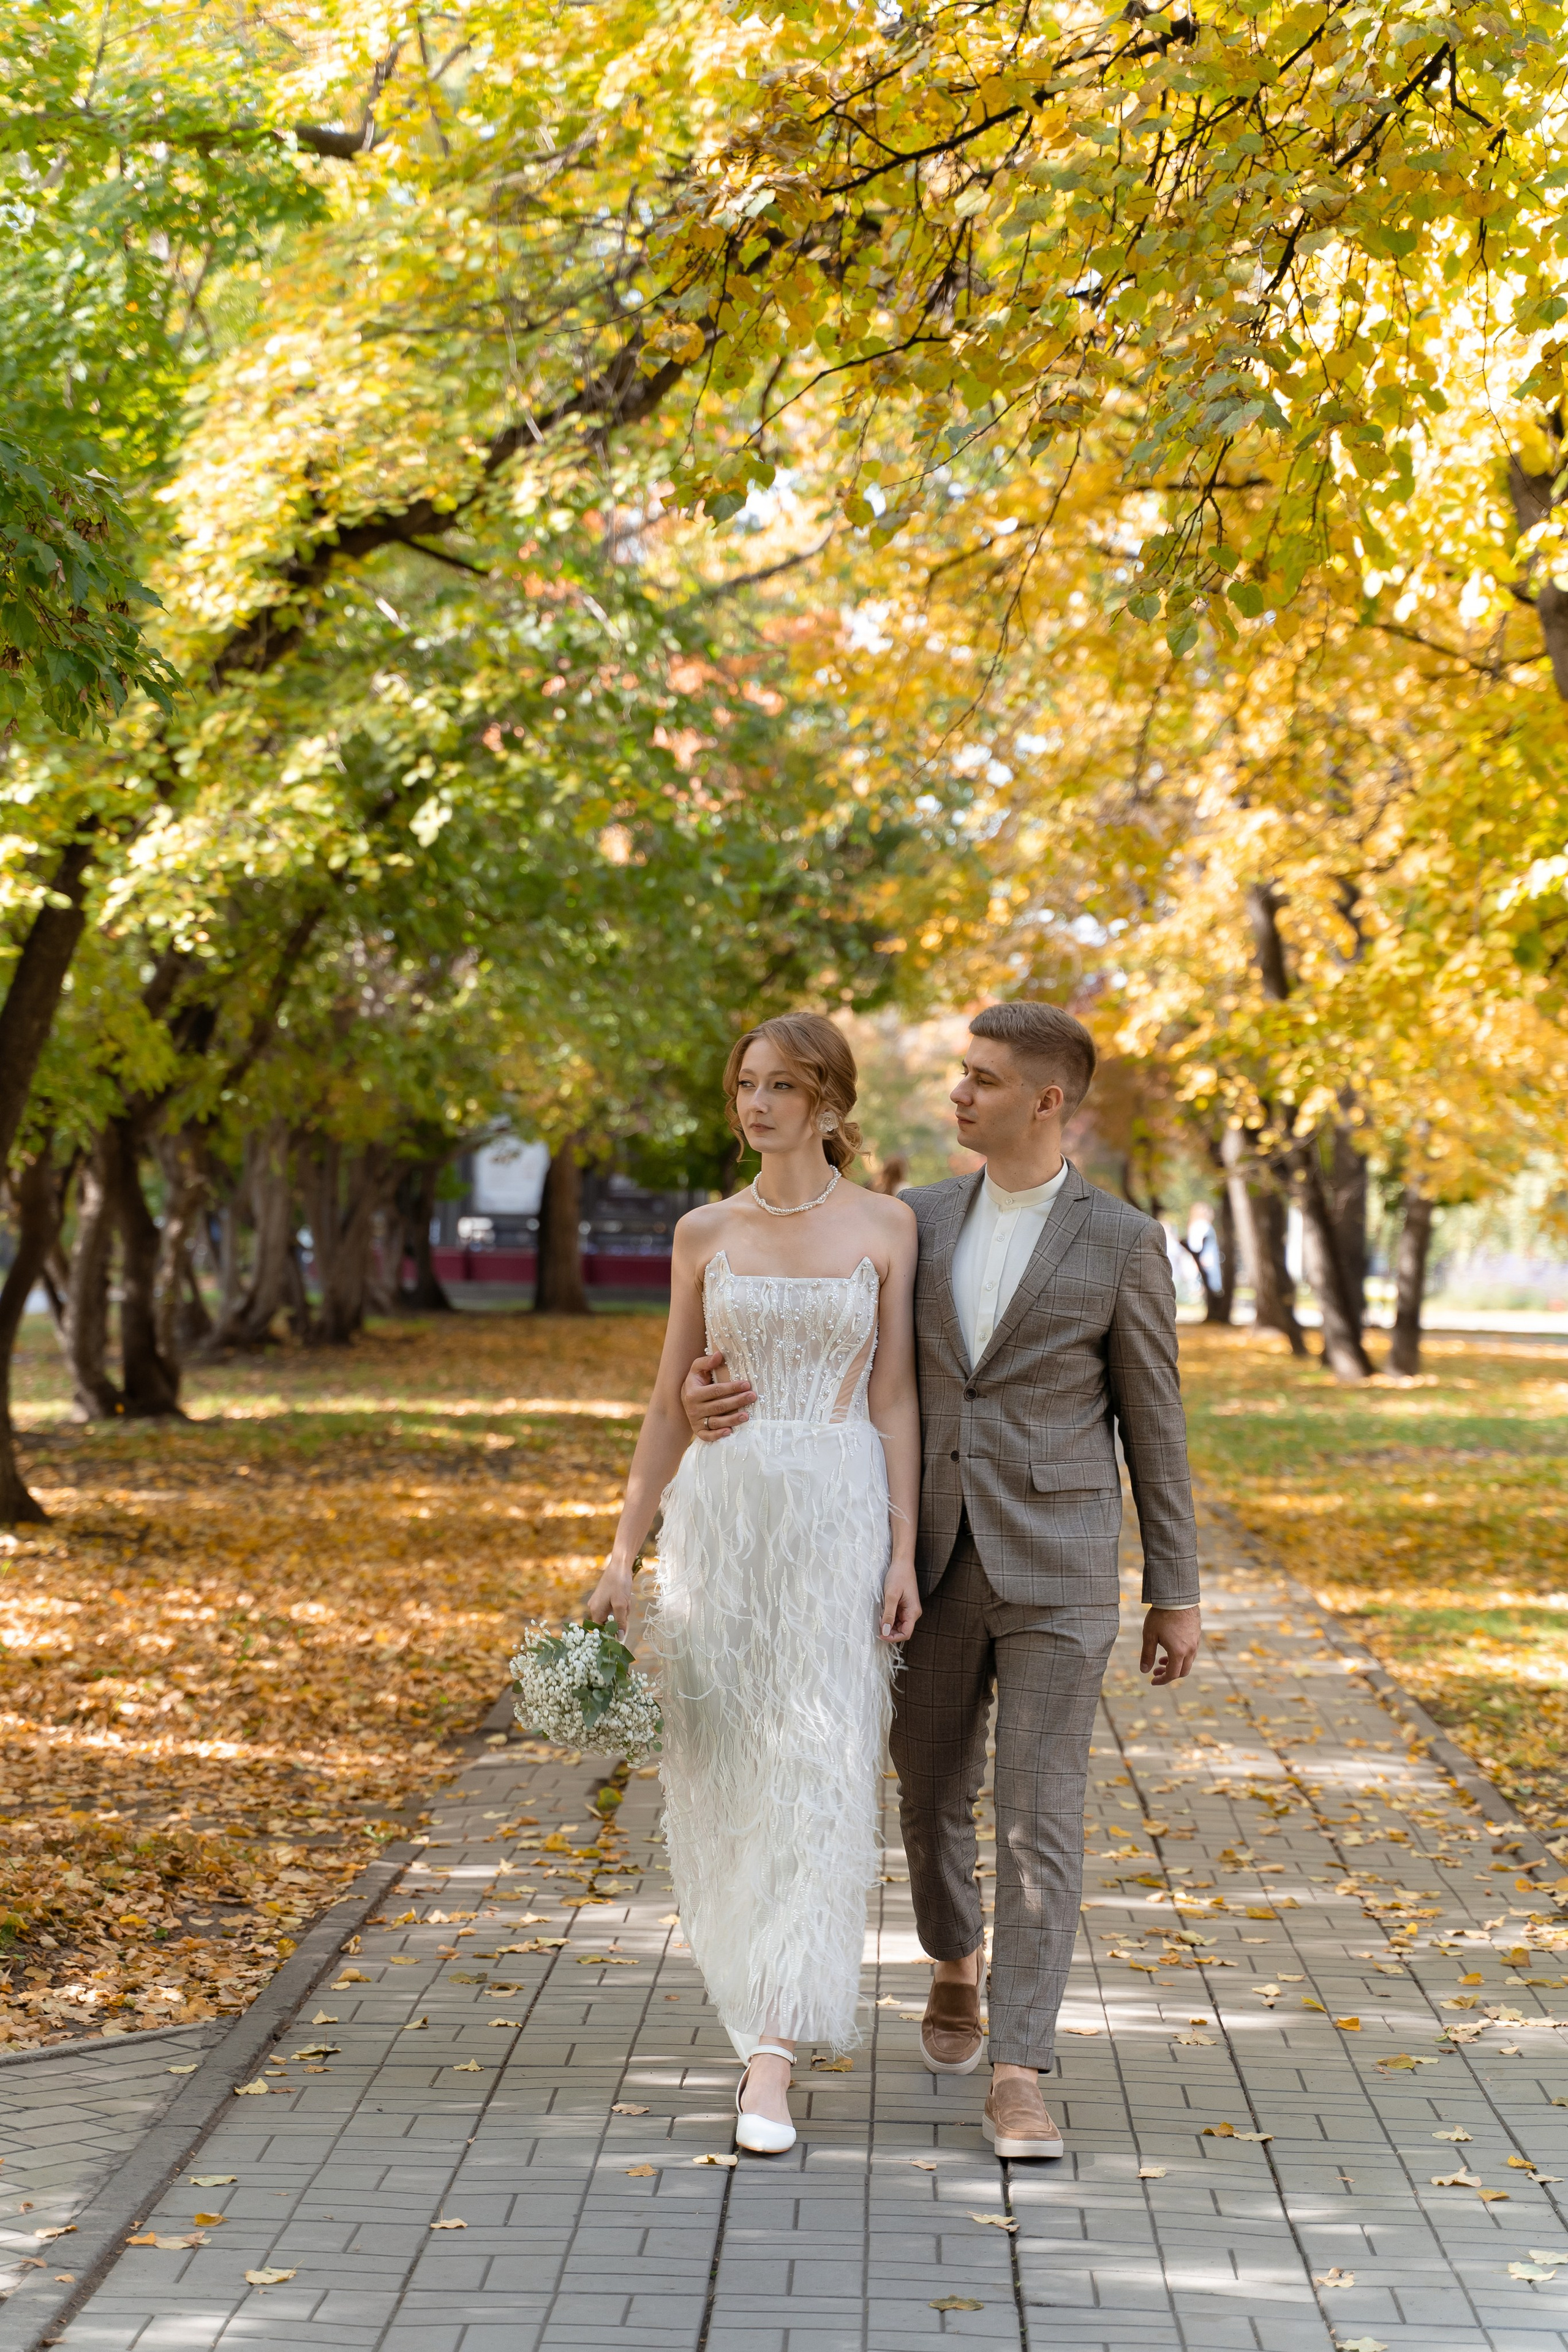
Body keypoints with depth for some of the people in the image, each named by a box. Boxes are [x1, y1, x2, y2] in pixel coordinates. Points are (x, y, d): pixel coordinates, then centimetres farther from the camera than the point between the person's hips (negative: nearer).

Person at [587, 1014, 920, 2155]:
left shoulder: (886, 1226, 1)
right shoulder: (706, 1233, 8)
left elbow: (895, 1399, 0)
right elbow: (673, 1399, 10)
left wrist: (905, 1553, -7)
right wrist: (626, 1549, 6)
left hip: (841, 1514, -3)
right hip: (720, 1507, 3)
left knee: (813, 1772, -11)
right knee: (721, 1768, 6)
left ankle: (769, 2060, -13)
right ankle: (776, 2003, 30)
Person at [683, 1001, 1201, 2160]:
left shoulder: (1123, 1243, -5)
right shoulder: (921, 1219, 6)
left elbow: (1154, 1426, 0)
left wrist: (1178, 1595, 1)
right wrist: (718, 1386, -14)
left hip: (1056, 1569, -4)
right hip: (935, 1566, 4)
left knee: (1039, 1821, -8)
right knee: (932, 1797, 15)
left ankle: (1019, 2078, -5)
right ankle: (959, 1964, 45)